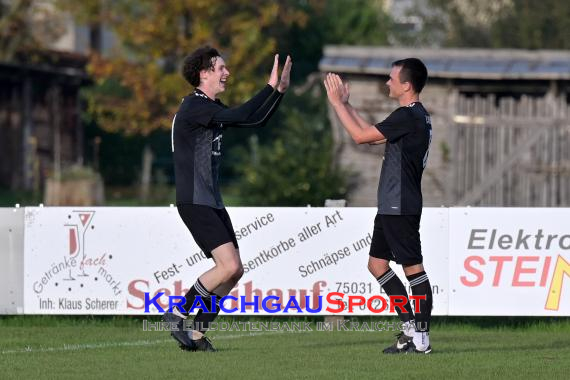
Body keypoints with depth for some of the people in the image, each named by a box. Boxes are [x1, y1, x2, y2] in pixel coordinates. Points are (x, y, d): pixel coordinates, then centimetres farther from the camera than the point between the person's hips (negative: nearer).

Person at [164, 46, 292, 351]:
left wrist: (280, 90, 11)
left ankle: (196, 331, 13)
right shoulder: (194, 106, -14)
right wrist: (270, 87, -19)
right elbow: (239, 116, -25)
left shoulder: (212, 108, 16)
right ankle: (179, 312, -4)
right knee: (229, 266, -18)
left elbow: (256, 120, 21)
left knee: (234, 270, 6)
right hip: (194, 202, -10)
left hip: (212, 203, 10)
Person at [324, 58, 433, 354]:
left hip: (401, 207, -11)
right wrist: (346, 104, 22)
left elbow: (361, 136, -15)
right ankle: (412, 328, 14)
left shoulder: (408, 116, -16)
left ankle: (420, 338, -5)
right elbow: (373, 136, 24)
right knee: (377, 264, 13)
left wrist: (337, 103, -6)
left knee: (413, 267, -7)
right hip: (391, 206, 11)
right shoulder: (415, 116, 16)